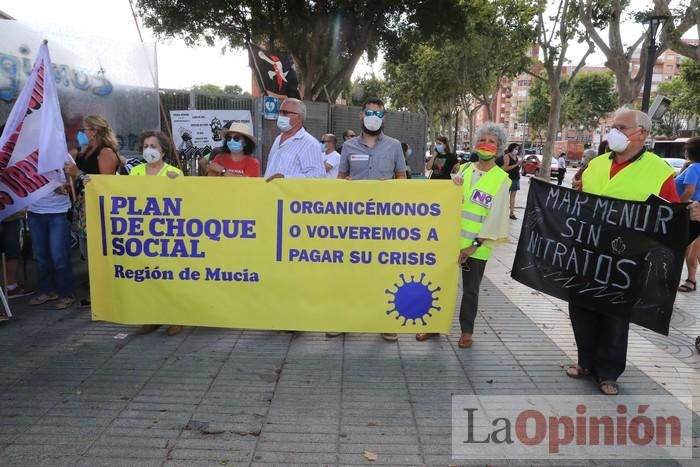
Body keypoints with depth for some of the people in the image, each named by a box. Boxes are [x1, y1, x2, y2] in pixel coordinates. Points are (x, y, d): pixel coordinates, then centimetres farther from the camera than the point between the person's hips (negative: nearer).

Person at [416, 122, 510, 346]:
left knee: (470, 289, 10)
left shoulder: (501, 179, -5)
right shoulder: (465, 168, 7)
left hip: (476, 246, -3)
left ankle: (467, 331, 25)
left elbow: (495, 217, -10)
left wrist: (474, 245, -15)